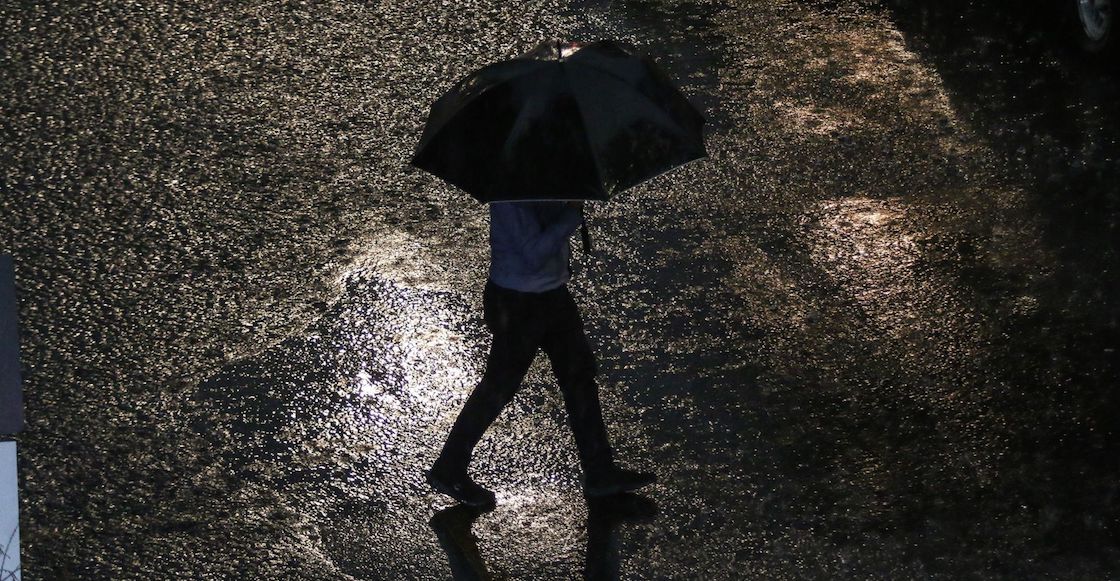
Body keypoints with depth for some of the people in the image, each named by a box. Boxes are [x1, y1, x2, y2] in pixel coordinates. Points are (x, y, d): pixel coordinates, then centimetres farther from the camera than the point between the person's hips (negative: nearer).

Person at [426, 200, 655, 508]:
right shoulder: (511, 196, -24)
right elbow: (534, 255, -28)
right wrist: (573, 215, -25)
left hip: (553, 294, 9)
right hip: (517, 302, -9)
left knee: (580, 374, 11)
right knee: (499, 386, 2)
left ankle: (600, 473, 20)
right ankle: (448, 470, 18)